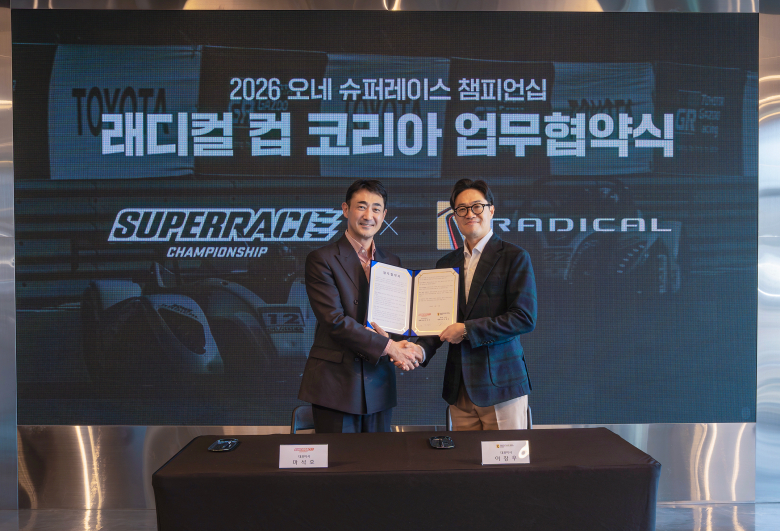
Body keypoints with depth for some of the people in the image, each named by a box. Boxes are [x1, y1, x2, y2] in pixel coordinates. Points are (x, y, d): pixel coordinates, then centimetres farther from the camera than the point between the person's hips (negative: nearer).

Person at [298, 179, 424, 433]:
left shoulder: (392, 262, 12)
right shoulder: (321, 259, -6)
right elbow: (334, 320, -15)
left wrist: (401, 346, -10)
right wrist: (389, 346, -17)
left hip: (379, 383, 5)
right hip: (335, 383, -5)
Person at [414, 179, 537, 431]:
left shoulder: (515, 257, -4)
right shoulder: (446, 263, 12)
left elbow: (525, 318, -12)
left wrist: (467, 329, -15)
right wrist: (421, 349, -8)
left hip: (500, 382, -4)